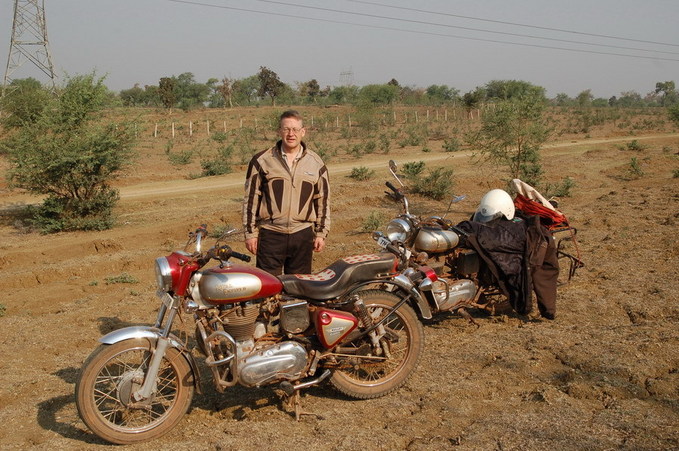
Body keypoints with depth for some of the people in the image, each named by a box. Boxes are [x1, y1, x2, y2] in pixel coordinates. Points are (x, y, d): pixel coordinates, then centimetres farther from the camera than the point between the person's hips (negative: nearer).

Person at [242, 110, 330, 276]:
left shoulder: (316, 163, 6)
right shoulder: (261, 160, 1)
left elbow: (323, 200, 11)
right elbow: (251, 198, 3)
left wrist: (321, 233, 7)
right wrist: (250, 233, 0)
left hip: (303, 235, 2)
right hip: (270, 235, -2)